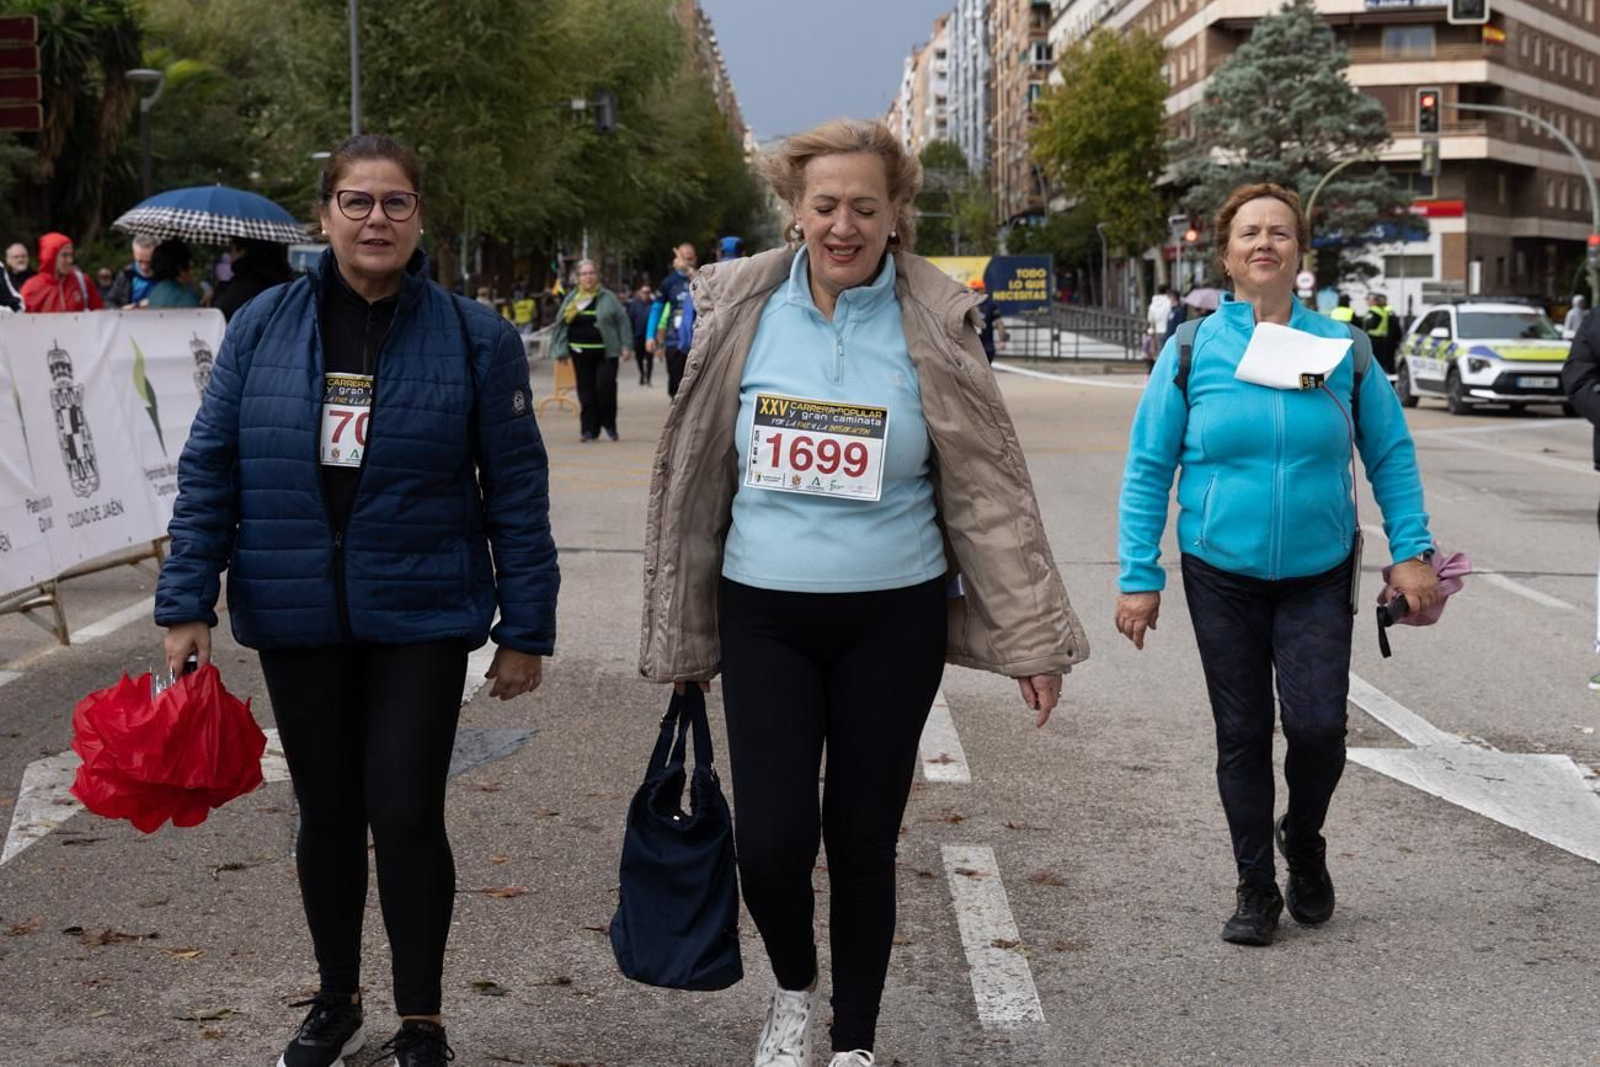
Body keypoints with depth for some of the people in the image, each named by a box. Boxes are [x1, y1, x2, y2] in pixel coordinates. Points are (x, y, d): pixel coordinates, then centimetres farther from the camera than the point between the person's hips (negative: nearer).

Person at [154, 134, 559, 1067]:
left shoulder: (475, 337, -5)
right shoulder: (263, 326, 0)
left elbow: (517, 490, -3)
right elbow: (210, 469, 3)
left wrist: (526, 628, -4)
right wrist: (188, 603, -2)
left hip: (421, 617, -2)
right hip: (297, 616, 2)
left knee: (406, 812, -3)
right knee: (328, 811, 13)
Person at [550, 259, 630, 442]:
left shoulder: (608, 298, 3)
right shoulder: (571, 299, 10)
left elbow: (622, 321, 2)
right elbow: (560, 324, 12)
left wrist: (626, 346, -5)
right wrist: (560, 350, 5)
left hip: (606, 353, -3)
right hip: (581, 354, 3)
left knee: (605, 388, -9)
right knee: (586, 392, 2)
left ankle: (609, 425, 10)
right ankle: (589, 429, 8)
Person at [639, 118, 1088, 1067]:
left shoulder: (932, 321, -5)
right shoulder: (744, 307, -1)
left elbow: (990, 485, -2)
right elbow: (698, 473, 7)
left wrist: (1036, 635, -4)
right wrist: (683, 633, 9)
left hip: (892, 620, -1)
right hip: (763, 615, 1)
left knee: (864, 839, 7)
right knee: (771, 839, -5)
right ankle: (794, 988, 27)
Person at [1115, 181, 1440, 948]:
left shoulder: (1339, 346, -1)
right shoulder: (1192, 348, -2)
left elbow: (1390, 453, 6)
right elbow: (1148, 468, 0)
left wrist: (1412, 551, -2)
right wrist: (1139, 577, -4)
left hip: (1318, 573, 0)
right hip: (1222, 575, 0)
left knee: (1317, 725, -11)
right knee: (1242, 734, 7)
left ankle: (1303, 844, 20)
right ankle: (1256, 886, 23)